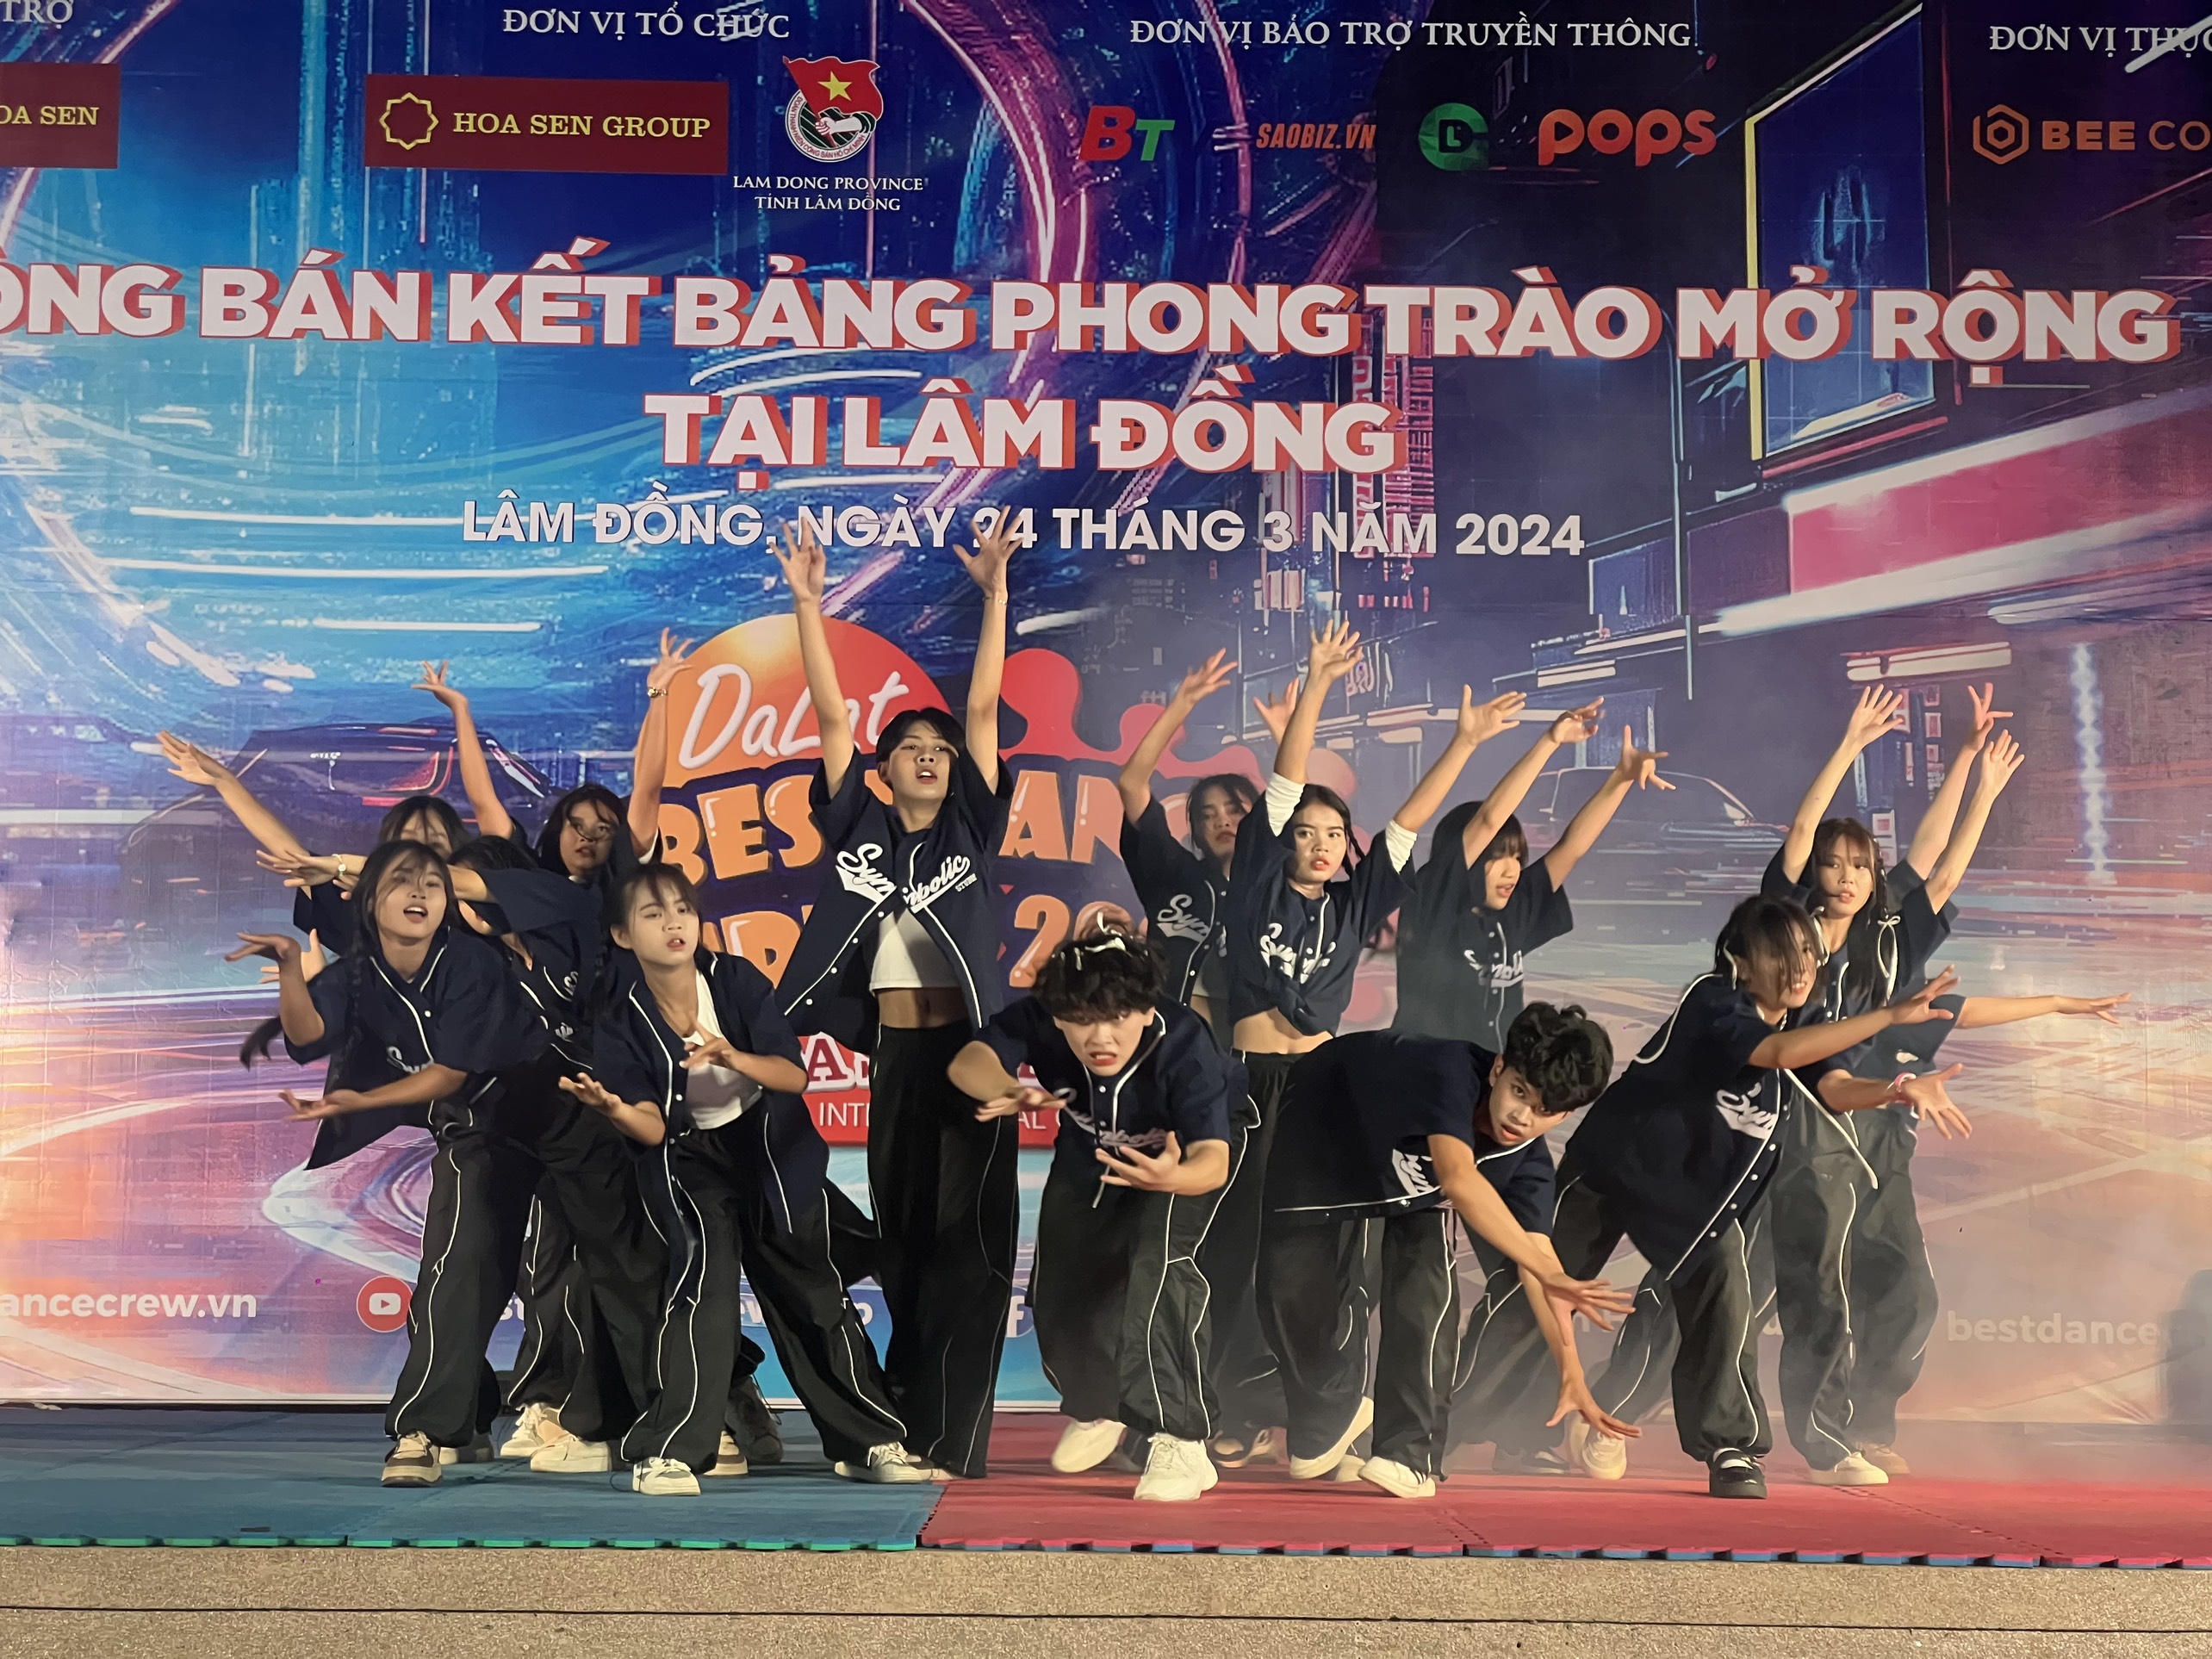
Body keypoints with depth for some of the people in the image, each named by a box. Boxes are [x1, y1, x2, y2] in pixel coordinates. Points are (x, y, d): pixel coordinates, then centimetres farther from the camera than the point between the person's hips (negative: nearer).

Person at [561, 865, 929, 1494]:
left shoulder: (738, 980, -15)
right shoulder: (621, 1025, -14)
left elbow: (795, 1075, -19)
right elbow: (653, 1128, -19)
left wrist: (734, 1058, -39)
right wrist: (614, 1109, -41)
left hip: (776, 1153, 1)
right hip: (695, 1161, -1)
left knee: (811, 1294, 8)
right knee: (703, 1274, -24)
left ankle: (872, 1442, 21)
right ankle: (669, 1453, -16)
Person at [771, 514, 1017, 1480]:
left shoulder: (971, 829, 6)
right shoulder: (859, 827, 9)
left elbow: (984, 707, 0)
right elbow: (830, 713, 5)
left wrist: (994, 592, -5)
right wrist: (806, 601, 1)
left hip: (969, 1047, -2)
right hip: (893, 1053, 2)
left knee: (966, 1236, -3)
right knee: (901, 1236, 9)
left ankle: (951, 1436, 1)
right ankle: (907, 1421, 19)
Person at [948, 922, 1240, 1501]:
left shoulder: (1184, 1043, -40)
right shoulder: (1039, 1019, -31)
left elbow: (1212, 1159, -47)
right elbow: (969, 1062, -41)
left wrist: (1173, 1176, -71)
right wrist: (1010, 1091, -64)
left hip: (1178, 1156, -4)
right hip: (1087, 1157, 4)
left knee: (1160, 1263, -28)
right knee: (1059, 1286, 1)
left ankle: (1177, 1438, -20)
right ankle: (1099, 1407, 31)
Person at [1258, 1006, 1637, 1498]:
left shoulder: (1528, 1160, -26)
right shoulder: (1453, 1071, -44)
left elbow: (1536, 1255, -21)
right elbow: (1459, 1179, -58)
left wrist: (1572, 1374, -28)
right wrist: (1548, 1273, -61)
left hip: (1416, 1181, 3)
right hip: (1324, 1123, -3)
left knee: (1426, 1292, -20)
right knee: (1293, 1295, -5)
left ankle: (1409, 1454, -6)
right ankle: (1329, 1419, 24)